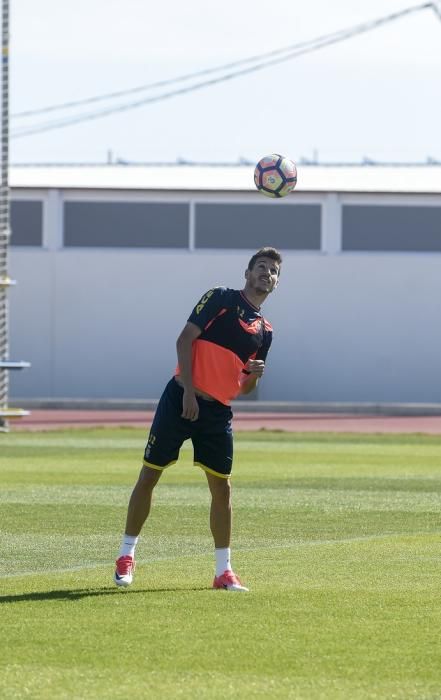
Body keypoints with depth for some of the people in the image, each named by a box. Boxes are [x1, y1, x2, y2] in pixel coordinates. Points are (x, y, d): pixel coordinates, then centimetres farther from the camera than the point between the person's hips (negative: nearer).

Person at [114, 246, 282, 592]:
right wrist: (189, 391, -16)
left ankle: (224, 570, 7)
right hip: (182, 400, -5)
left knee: (222, 486, 1)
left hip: (218, 411, 5)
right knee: (149, 475, 0)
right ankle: (126, 556, 11)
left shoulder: (265, 331, 14)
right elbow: (185, 339, -9)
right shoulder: (222, 298, -2)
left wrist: (253, 376, -5)